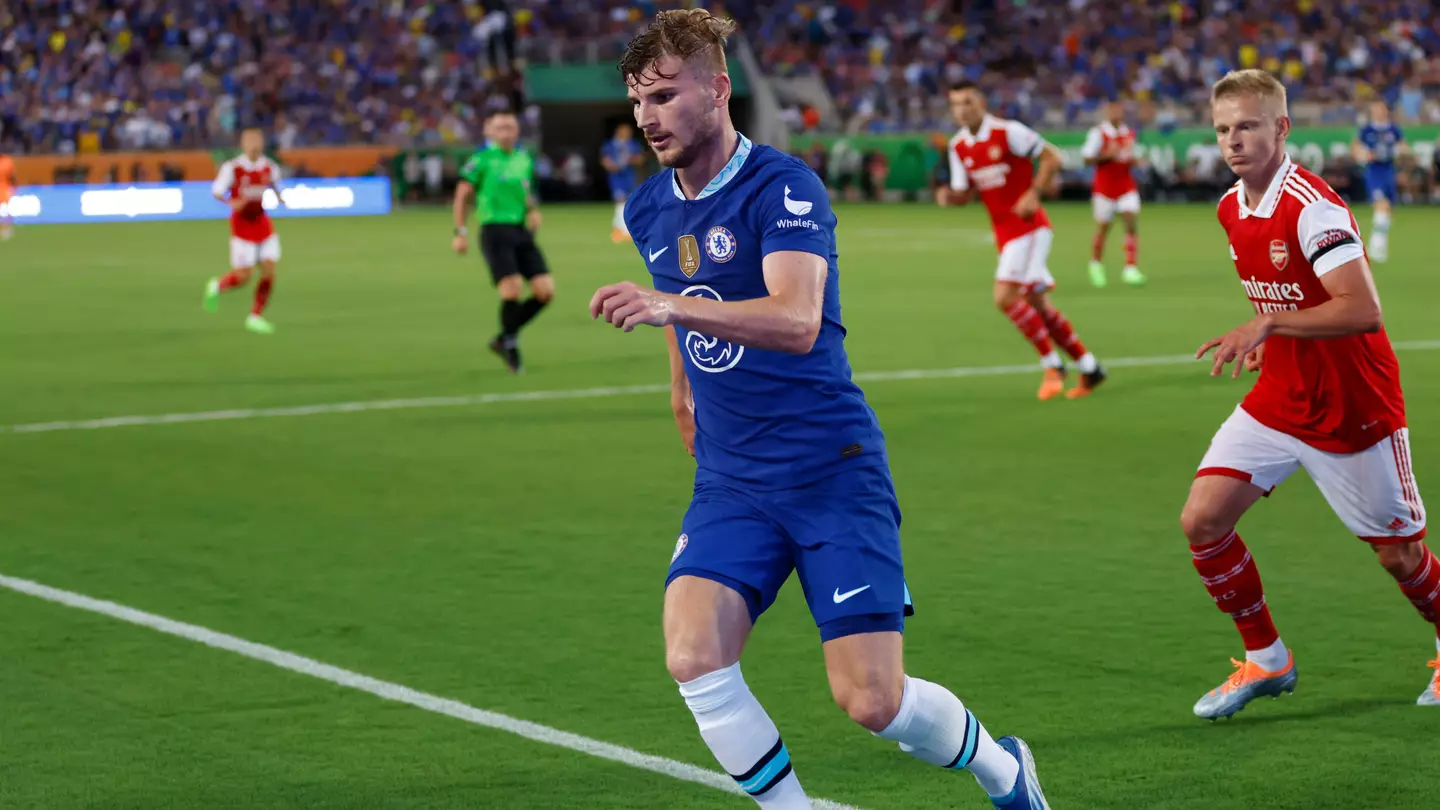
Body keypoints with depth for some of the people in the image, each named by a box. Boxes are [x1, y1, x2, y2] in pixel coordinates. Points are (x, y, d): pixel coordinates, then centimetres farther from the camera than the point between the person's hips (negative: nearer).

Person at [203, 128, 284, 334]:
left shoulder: (270, 167, 1)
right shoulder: (232, 167, -12)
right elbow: (216, 191, -6)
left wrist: (279, 198, -4)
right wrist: (232, 203, -26)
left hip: (262, 222, 5)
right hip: (242, 224, -5)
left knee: (269, 270, -5)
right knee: (243, 276, -6)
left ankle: (256, 316, 7)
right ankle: (216, 287, 27)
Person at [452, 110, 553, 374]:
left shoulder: (524, 159, 14)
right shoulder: (482, 159, -2)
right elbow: (462, 195, 2)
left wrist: (533, 209, 5)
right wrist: (460, 232, -4)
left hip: (522, 231, 6)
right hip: (496, 231, -6)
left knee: (545, 291, -4)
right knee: (513, 288, -19)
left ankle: (503, 339, 12)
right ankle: (510, 345, 2)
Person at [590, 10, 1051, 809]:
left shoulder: (783, 187, -15)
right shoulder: (648, 211, 7)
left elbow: (797, 322, -33)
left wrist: (672, 307, -45)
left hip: (832, 471, -5)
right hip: (729, 482, 6)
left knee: (871, 700, -7)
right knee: (693, 659, -19)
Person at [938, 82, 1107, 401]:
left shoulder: (1008, 132, -13)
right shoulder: (958, 147, 6)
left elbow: (1052, 157, -9)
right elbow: (964, 194, 12)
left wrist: (1033, 193, -18)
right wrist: (948, 196, -11)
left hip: (1029, 227, -7)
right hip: (1004, 233, 7)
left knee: (1005, 297, -19)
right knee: (1037, 303, 9)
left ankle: (1051, 364, -5)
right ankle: (1089, 368, 20)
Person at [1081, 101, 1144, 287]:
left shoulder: (1129, 134, 9)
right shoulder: (1098, 133, -6)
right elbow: (1087, 158, -8)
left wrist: (1133, 160, -2)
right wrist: (1107, 155, -20)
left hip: (1127, 186, 3)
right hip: (1105, 187, -3)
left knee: (1132, 222, -13)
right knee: (1102, 228, 6)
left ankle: (1131, 268, -14)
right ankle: (1096, 265, 29)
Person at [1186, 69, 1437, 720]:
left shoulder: (1313, 207, -22)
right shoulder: (1232, 209, 3)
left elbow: (1363, 310, -33)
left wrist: (1268, 325, -37)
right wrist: (1266, 342, 10)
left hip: (1353, 412, -7)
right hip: (1277, 401, 7)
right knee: (1202, 521, -7)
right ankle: (1265, 660, 10)